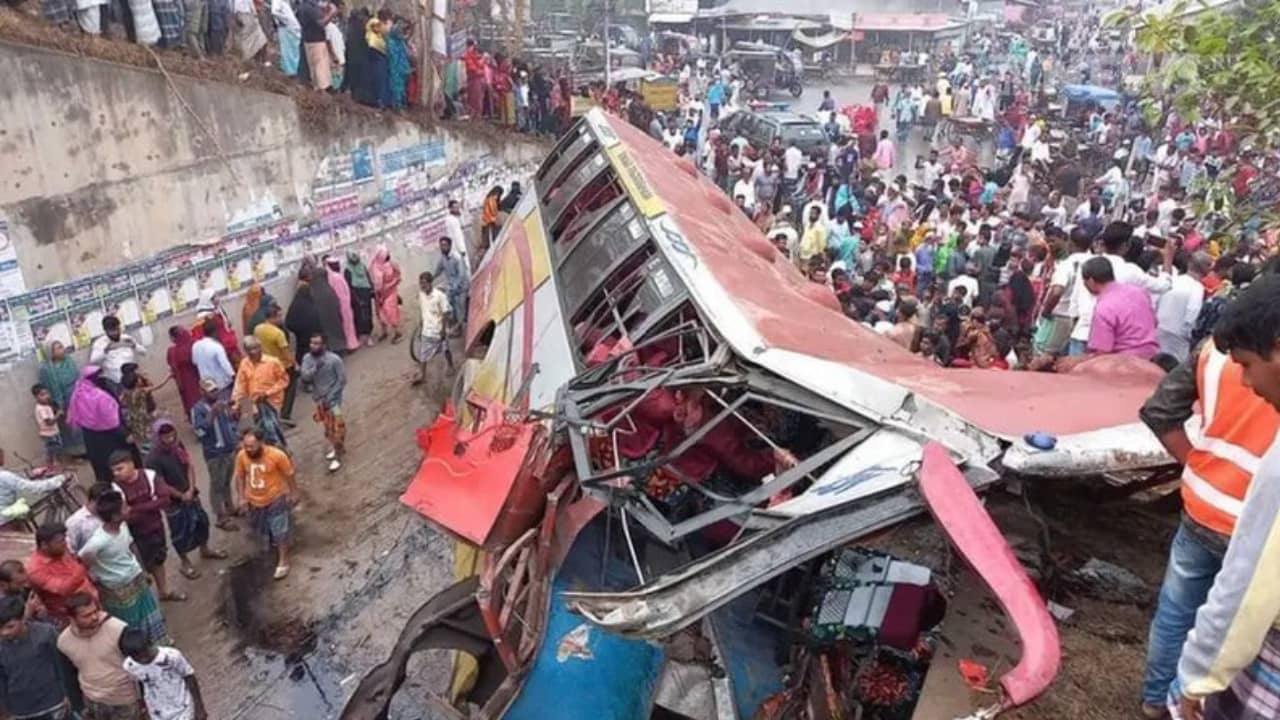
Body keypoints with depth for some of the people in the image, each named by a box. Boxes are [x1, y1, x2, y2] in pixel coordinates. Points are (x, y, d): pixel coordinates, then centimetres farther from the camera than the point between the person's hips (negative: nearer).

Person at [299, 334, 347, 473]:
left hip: (333, 398, -5)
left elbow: (342, 380, -15)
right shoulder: (307, 358, -6)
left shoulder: (334, 360, -20)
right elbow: (305, 378, -14)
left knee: (336, 427, -5)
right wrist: (315, 368, -31)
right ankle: (337, 447, 41)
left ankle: (338, 457, 5)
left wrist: (330, 397, -18)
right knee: (327, 426, 20)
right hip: (318, 398, 6)